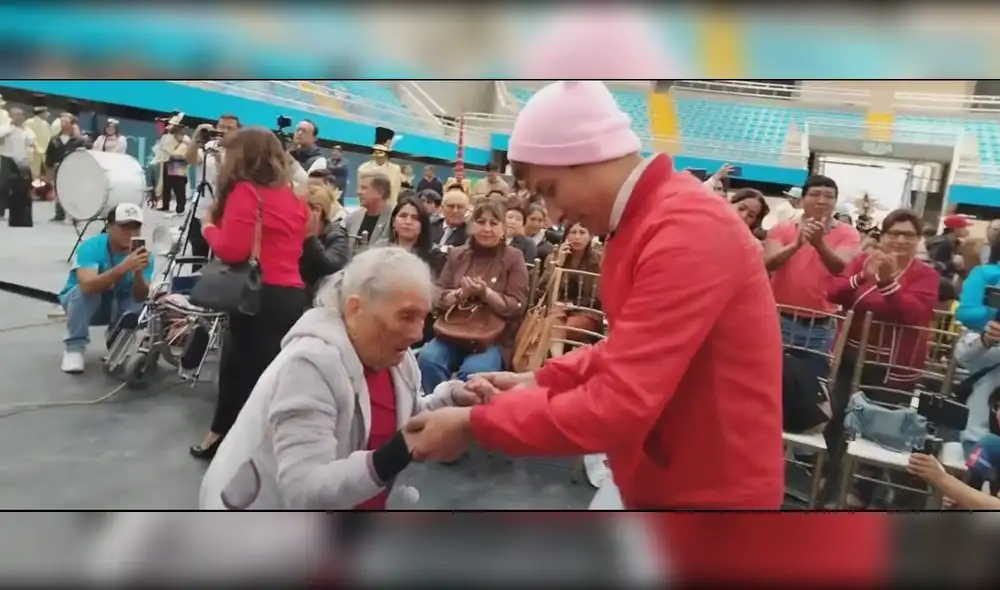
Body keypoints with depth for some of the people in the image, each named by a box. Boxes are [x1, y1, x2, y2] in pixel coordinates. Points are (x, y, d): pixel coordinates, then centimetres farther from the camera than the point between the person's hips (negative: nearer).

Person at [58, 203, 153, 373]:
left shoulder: (145, 254, -20)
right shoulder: (91, 247, -29)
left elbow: (140, 297, -29)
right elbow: (88, 286, -47)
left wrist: (139, 272, -48)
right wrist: (123, 267, -59)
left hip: (117, 305, 2)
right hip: (83, 302, -2)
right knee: (84, 291, -35)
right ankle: (74, 348, -16)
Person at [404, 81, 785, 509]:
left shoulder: (687, 230, -26)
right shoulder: (645, 221, 5)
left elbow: (619, 405, -29)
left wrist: (474, 424, -20)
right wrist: (541, 381, 2)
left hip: (712, 490, -8)